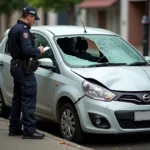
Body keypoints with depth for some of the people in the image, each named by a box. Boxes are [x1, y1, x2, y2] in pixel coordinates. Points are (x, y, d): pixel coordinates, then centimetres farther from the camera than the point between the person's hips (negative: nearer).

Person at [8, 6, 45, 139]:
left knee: (17, 99, 15)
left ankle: (14, 128, 20)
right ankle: (29, 130, -11)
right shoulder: (23, 30, -17)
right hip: (24, 68, -11)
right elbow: (27, 50, -27)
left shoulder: (14, 29, 15)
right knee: (29, 100, -9)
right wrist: (38, 51, -10)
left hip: (16, 66, 11)